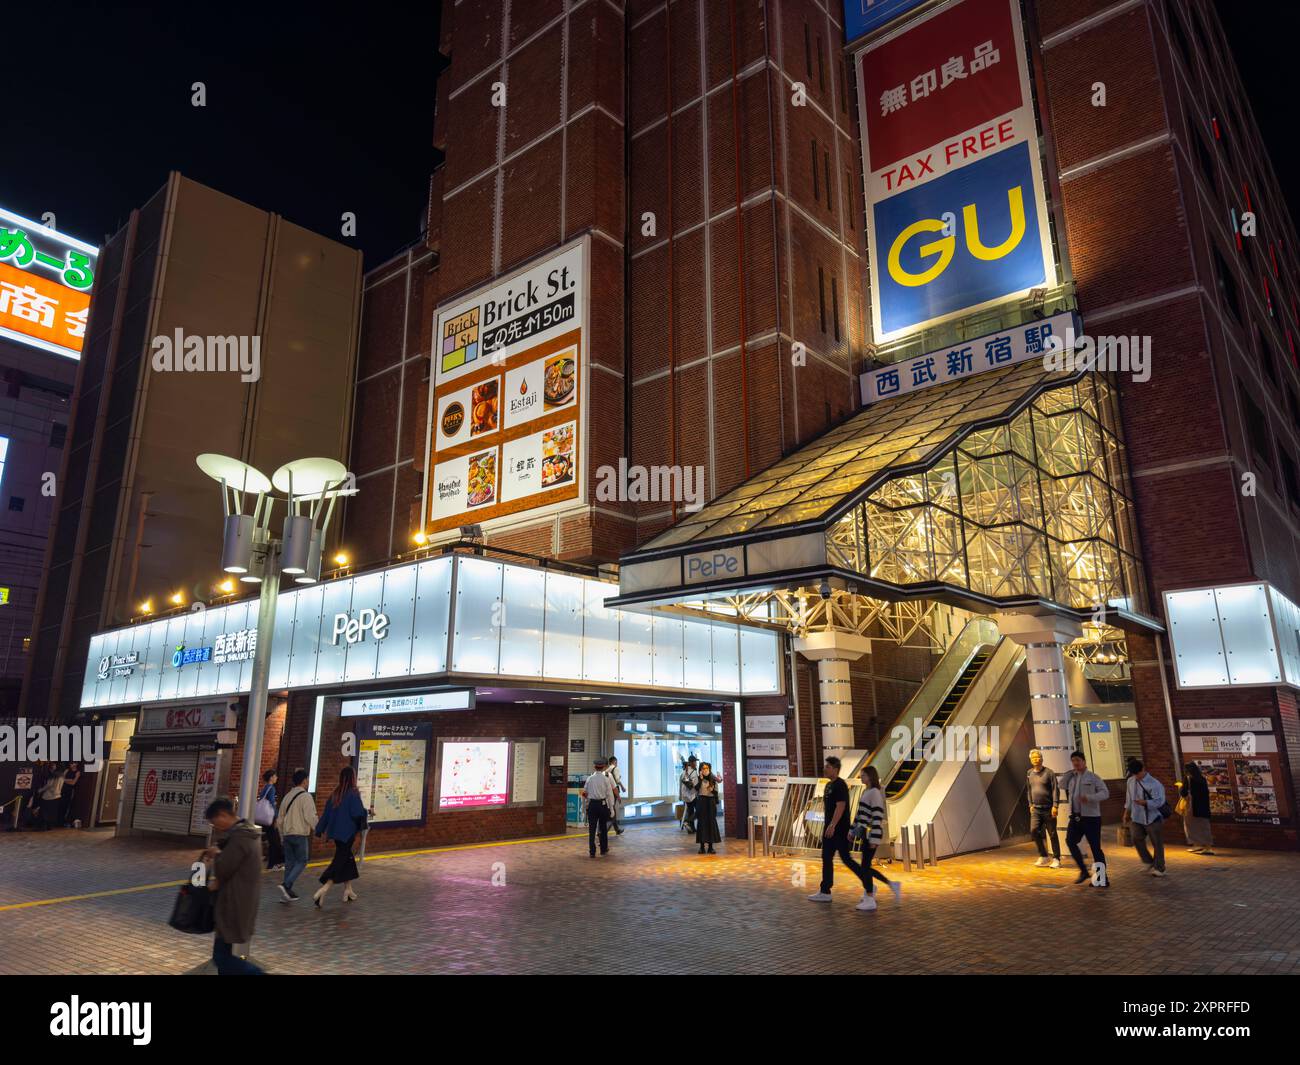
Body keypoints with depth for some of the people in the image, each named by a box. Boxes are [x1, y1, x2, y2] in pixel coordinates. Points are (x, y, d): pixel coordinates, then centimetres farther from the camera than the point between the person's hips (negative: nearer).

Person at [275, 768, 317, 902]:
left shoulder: (287, 796, 12)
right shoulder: (306, 796, -10)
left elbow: (280, 819, 18)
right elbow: (310, 817, -19)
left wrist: (282, 835, 27)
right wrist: (318, 829, -7)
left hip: (287, 834, 7)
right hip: (300, 834, -7)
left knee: (289, 863, 12)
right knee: (301, 862, 1)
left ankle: (287, 892, 11)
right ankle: (286, 884, -15)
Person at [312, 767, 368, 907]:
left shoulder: (335, 794, 4)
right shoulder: (353, 794, -15)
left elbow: (326, 813, 8)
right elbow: (358, 813, -20)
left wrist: (320, 830, 15)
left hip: (335, 832, 7)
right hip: (347, 833, -7)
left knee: (347, 858, 20)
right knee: (339, 861, -3)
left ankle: (348, 890, 28)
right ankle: (323, 890, -19)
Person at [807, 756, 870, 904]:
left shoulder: (840, 785, -16)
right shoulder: (829, 785, 13)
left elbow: (840, 806, -24)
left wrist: (832, 825, -28)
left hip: (839, 829, -10)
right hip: (830, 828, 10)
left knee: (846, 859, -4)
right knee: (826, 859, 9)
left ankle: (868, 885, 9)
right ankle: (824, 892, 14)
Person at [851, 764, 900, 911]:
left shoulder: (875, 793, -14)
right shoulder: (866, 792, 14)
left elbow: (877, 817, -20)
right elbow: (860, 813, 21)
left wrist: (874, 839, -22)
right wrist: (854, 829, 20)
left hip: (871, 834, -9)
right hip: (865, 834, 9)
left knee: (865, 867, -3)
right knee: (866, 867, 12)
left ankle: (870, 900, 5)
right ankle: (892, 885, 23)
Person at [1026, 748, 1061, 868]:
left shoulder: (1049, 772, -7)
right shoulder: (1030, 773, 9)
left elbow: (1054, 790, -10)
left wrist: (1055, 806, -16)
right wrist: (1030, 804, 14)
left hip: (1048, 809, -4)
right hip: (1036, 809, 4)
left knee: (1052, 834, 2)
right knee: (1034, 830, -7)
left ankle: (1056, 859, 13)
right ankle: (1043, 856, 8)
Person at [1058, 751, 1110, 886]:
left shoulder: (1092, 777, -5)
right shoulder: (1071, 777, 13)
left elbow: (1105, 792, -11)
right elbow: (1060, 785, 11)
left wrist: (1089, 797, -27)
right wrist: (1070, 772, 6)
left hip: (1091, 817, -6)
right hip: (1075, 817, 6)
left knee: (1095, 847, -2)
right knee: (1070, 841, -5)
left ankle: (1102, 878, 8)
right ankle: (1083, 871, 9)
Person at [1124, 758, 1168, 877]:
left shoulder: (1154, 784, -16)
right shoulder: (1131, 781, 4)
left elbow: (1159, 801, -20)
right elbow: (1129, 798, 15)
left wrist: (1144, 802, -34)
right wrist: (1127, 812, 16)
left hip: (1153, 818, -5)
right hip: (1137, 818, 6)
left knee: (1157, 843, 5)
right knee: (1137, 840, 5)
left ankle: (1159, 868, 19)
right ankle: (1148, 862, 25)